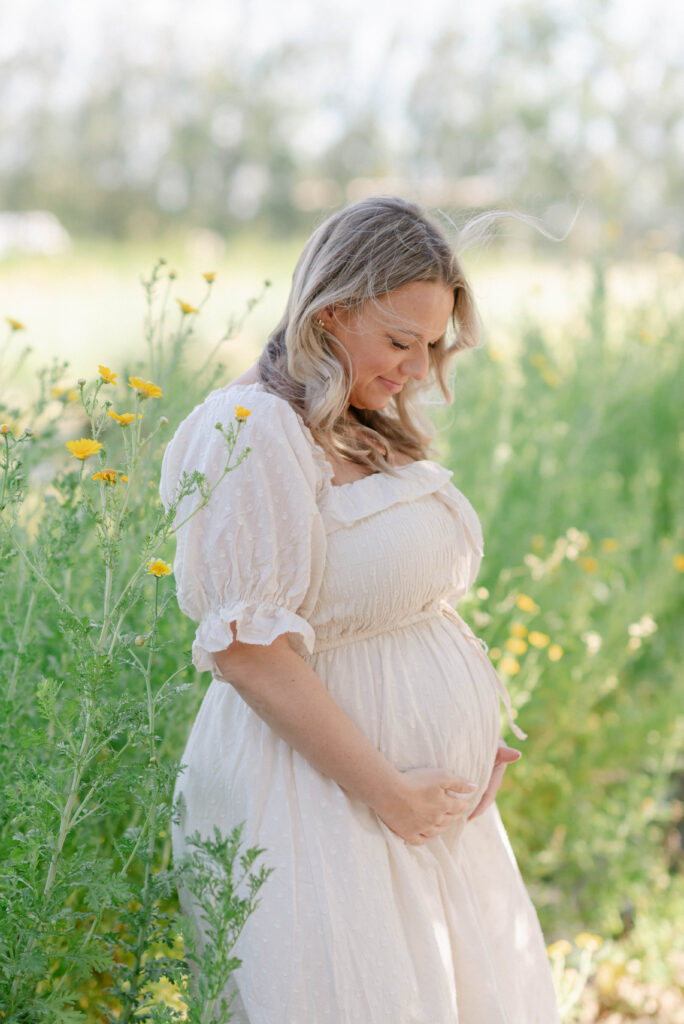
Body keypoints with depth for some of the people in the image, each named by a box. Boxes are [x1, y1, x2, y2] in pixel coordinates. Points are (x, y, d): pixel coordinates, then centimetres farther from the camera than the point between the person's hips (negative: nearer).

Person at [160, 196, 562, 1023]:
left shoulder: (378, 434, 12)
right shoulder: (256, 433, -16)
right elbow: (248, 650, -21)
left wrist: (474, 735, 6)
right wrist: (388, 792, -18)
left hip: (430, 794, 9)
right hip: (319, 792, -9)